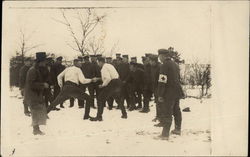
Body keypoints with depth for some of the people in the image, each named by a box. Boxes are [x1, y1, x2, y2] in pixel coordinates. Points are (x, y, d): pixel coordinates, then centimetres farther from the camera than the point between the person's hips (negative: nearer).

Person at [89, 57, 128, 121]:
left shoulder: (104, 68, -10)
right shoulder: (110, 65, 19)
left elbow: (108, 78, -23)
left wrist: (103, 85, -9)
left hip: (112, 84, -9)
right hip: (118, 82, 9)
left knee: (100, 99, -4)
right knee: (118, 99, 29)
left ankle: (99, 116, -8)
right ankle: (124, 114, 32)